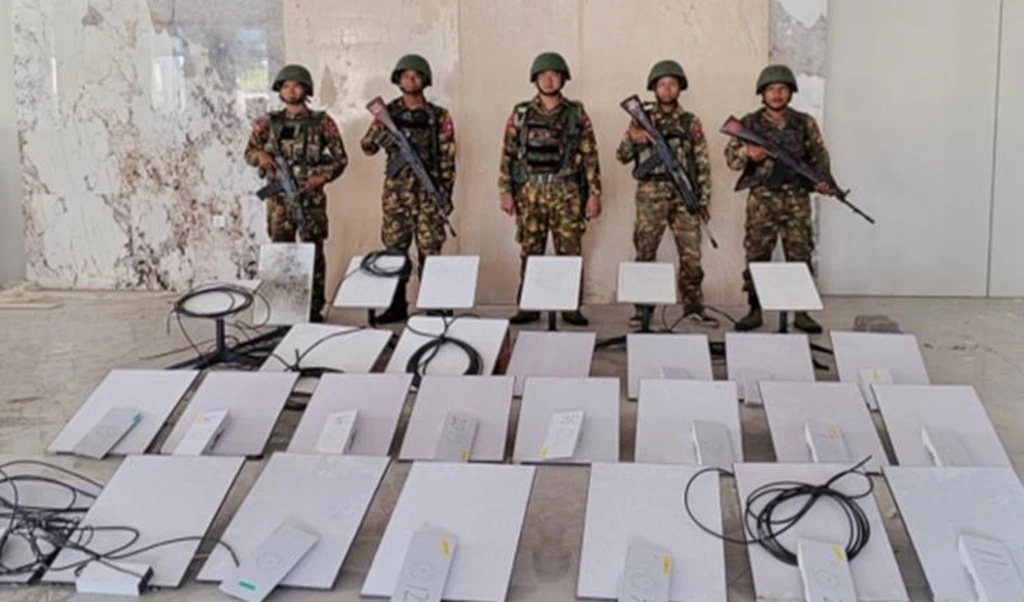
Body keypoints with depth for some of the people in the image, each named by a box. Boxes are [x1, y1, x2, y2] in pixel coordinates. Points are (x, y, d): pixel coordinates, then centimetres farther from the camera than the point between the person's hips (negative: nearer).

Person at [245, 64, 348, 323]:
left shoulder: (321, 122, 1)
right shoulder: (269, 122, 8)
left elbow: (340, 158, 2)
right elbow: (249, 152, 13)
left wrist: (322, 177, -13)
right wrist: (261, 156, -10)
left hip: (311, 197, -2)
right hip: (279, 197, 2)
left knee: (313, 252, -1)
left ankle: (314, 309, 5)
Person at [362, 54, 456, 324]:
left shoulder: (439, 116, 4)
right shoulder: (388, 112, 9)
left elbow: (448, 157, 2)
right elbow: (367, 147, 3)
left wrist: (446, 192, -4)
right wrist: (379, 133, -18)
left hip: (428, 190, -2)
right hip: (395, 189, 2)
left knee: (429, 250, -1)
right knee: (394, 248, 4)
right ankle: (397, 305, 12)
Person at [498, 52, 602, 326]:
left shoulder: (577, 113, 5)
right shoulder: (521, 114, 7)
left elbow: (590, 155, 3)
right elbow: (508, 154, 5)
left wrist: (594, 193, -3)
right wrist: (505, 191, -2)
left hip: (567, 192, -1)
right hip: (530, 191, 1)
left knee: (570, 250, 0)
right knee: (530, 251, 4)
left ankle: (571, 306, 8)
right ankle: (528, 306, 11)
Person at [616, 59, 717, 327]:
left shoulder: (691, 122, 10)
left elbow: (703, 163, 9)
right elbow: (622, 156, 5)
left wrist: (704, 198, 1)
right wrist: (632, 139, -16)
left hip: (684, 194, 1)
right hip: (651, 194, -1)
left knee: (691, 254, 0)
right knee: (645, 253, 0)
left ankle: (693, 306, 9)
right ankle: (643, 308, 7)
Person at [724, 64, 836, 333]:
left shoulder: (805, 123, 8)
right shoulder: (749, 123, 5)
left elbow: (819, 157, 9)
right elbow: (730, 157, 1)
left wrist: (822, 180, -8)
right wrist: (747, 153, -20)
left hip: (797, 200, 1)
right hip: (761, 199, -1)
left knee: (800, 255, 1)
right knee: (756, 255, 1)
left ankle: (802, 312, 7)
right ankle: (755, 310, 9)